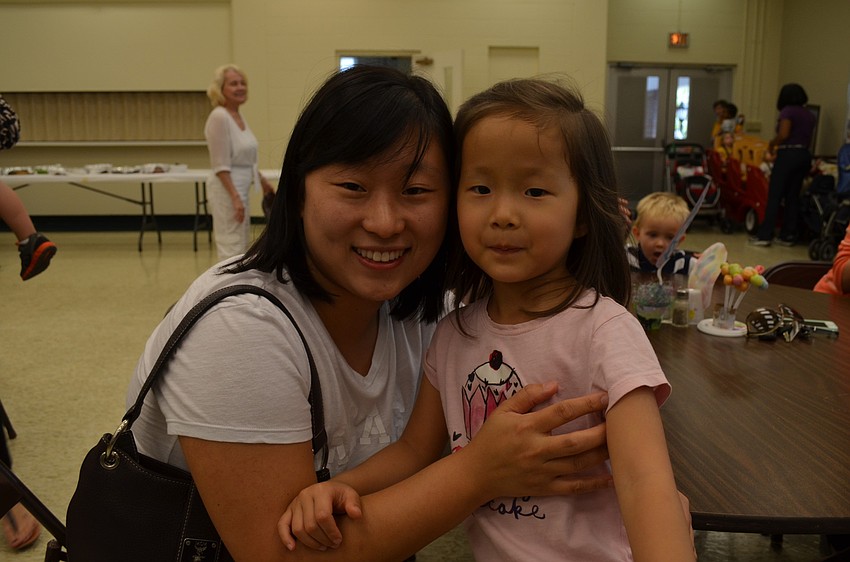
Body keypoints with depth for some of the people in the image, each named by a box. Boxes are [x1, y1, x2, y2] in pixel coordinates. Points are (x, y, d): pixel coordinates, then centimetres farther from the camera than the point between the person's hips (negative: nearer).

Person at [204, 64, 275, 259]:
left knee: (243, 248, 14)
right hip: (227, 190, -10)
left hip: (241, 188, 10)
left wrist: (263, 181, 29)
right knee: (232, 250, -8)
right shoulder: (219, 117, -15)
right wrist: (235, 197, -23)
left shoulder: (239, 116, 11)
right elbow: (220, 166, -19)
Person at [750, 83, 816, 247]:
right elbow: (808, 139, 12)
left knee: (774, 196, -3)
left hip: (788, 155, -7)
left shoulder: (788, 111, -7)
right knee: (793, 197, 10)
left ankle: (764, 235, -4)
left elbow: (783, 134, -19)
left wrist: (771, 144, -1)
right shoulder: (809, 115, 14)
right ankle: (788, 236, 12)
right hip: (804, 155, 7)